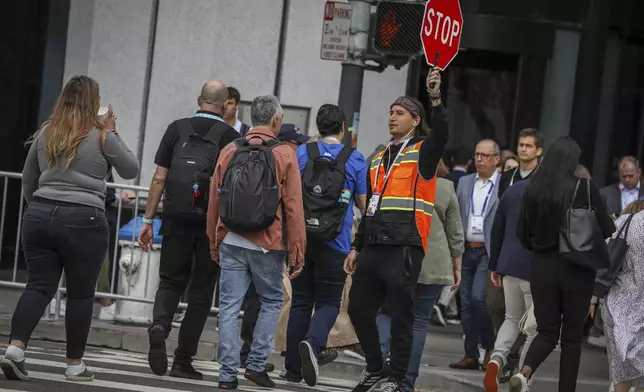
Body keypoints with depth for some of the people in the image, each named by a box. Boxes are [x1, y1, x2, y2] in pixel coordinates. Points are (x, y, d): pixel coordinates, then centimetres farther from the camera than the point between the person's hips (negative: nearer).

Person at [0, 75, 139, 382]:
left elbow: (27, 181, 17)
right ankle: (74, 365, 13)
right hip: (83, 222, -4)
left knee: (39, 286, 5)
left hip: (39, 218, 4)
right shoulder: (101, 136, -5)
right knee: (80, 293, 7)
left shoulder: (45, 133, 9)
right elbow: (131, 170, 9)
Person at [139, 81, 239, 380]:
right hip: (212, 223, -1)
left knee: (171, 281, 14)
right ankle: (183, 361, 8)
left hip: (176, 220, 1)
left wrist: (148, 220, 7)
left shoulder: (177, 129, 4)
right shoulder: (230, 136, -1)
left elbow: (159, 179, 2)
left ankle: (159, 325, -17)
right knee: (201, 291, 8)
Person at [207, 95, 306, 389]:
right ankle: (257, 364, 9)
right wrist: (297, 252, -1)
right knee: (271, 302, 14)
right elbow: (294, 208, -6)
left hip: (231, 242, 3)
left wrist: (214, 243, 20)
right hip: (268, 245, -3)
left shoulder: (230, 152, 6)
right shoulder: (284, 155, -4)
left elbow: (214, 202, 11)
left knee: (230, 306, 4)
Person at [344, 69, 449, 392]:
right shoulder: (378, 160, 20)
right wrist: (356, 248, 20)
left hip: (404, 248, -7)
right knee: (359, 309, 10)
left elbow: (441, 135, -23)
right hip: (373, 247, 7)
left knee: (401, 316, -3)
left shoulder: (422, 152, 0)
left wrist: (435, 99, -37)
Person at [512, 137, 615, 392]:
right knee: (572, 336, 10)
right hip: (577, 271, -3)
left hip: (542, 267, 3)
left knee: (547, 331, 10)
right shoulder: (585, 188, -12)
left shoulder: (534, 189, -3)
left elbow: (522, 234, 4)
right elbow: (607, 231, -8)